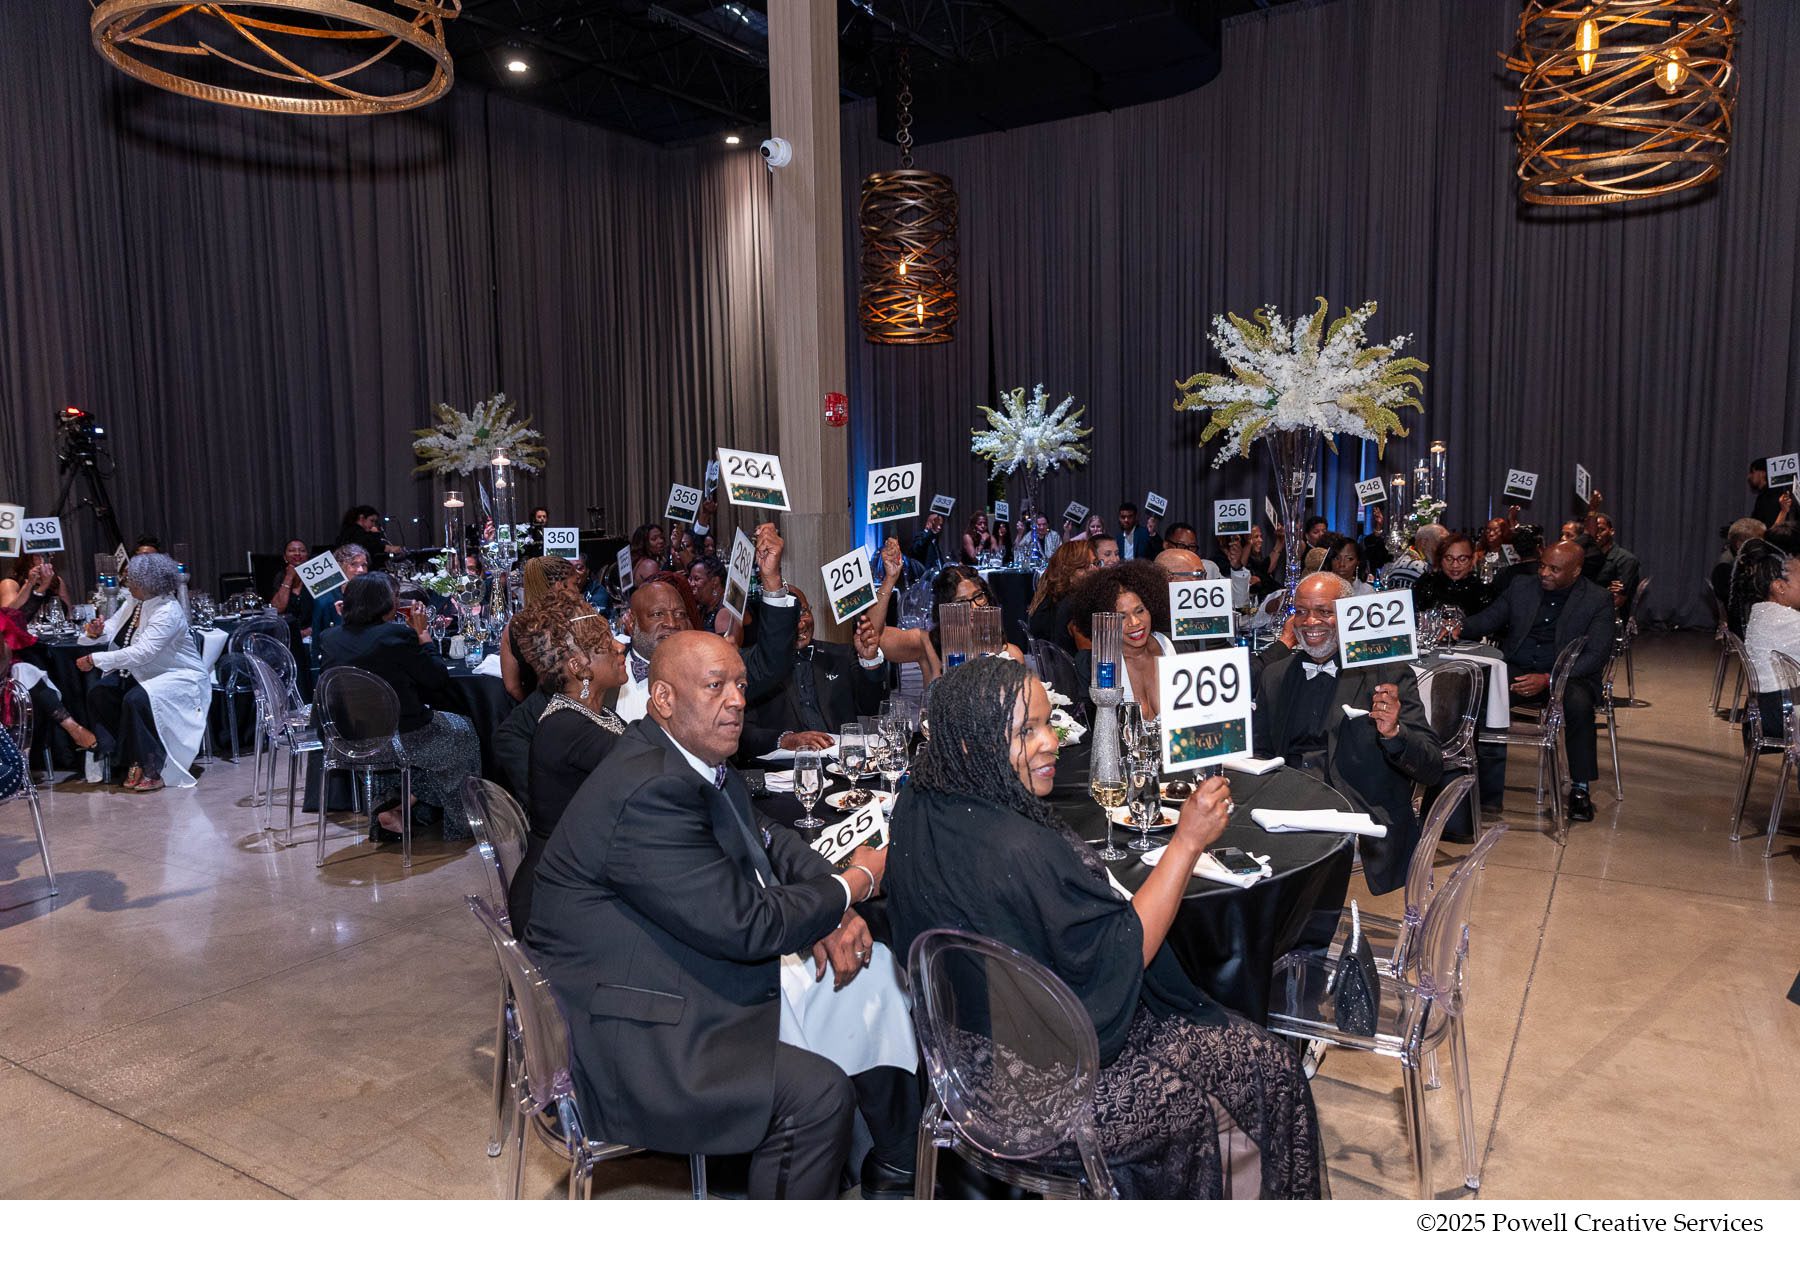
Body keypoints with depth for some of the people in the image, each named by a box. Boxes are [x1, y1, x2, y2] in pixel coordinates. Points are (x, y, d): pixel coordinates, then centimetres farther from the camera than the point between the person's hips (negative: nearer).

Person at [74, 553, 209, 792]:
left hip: (180, 678, -9)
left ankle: (151, 771, -18)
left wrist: (96, 659, -31)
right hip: (140, 674, 9)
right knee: (98, 693, -8)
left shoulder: (168, 611, -23)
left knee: (136, 700, -32)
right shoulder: (134, 602, 5)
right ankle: (129, 759, -1)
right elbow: (111, 629, 9)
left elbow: (142, 653, -32)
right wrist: (97, 632, -15)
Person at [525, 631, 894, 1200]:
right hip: (623, 1043, -10)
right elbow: (746, 925, -26)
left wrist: (832, 913, -7)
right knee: (817, 1094, -19)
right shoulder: (649, 792, -27)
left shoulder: (698, 759, 3)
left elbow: (767, 837, 12)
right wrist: (852, 884, -11)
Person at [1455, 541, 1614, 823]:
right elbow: (1489, 618, 12)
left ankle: (1579, 789, -17)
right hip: (1517, 671, 3)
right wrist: (1460, 628, -14)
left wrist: (1548, 679, -23)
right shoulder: (1521, 589, 11)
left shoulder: (1597, 600, -1)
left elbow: (1596, 655, -9)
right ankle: (1488, 792, -23)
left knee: (1578, 703, -36)